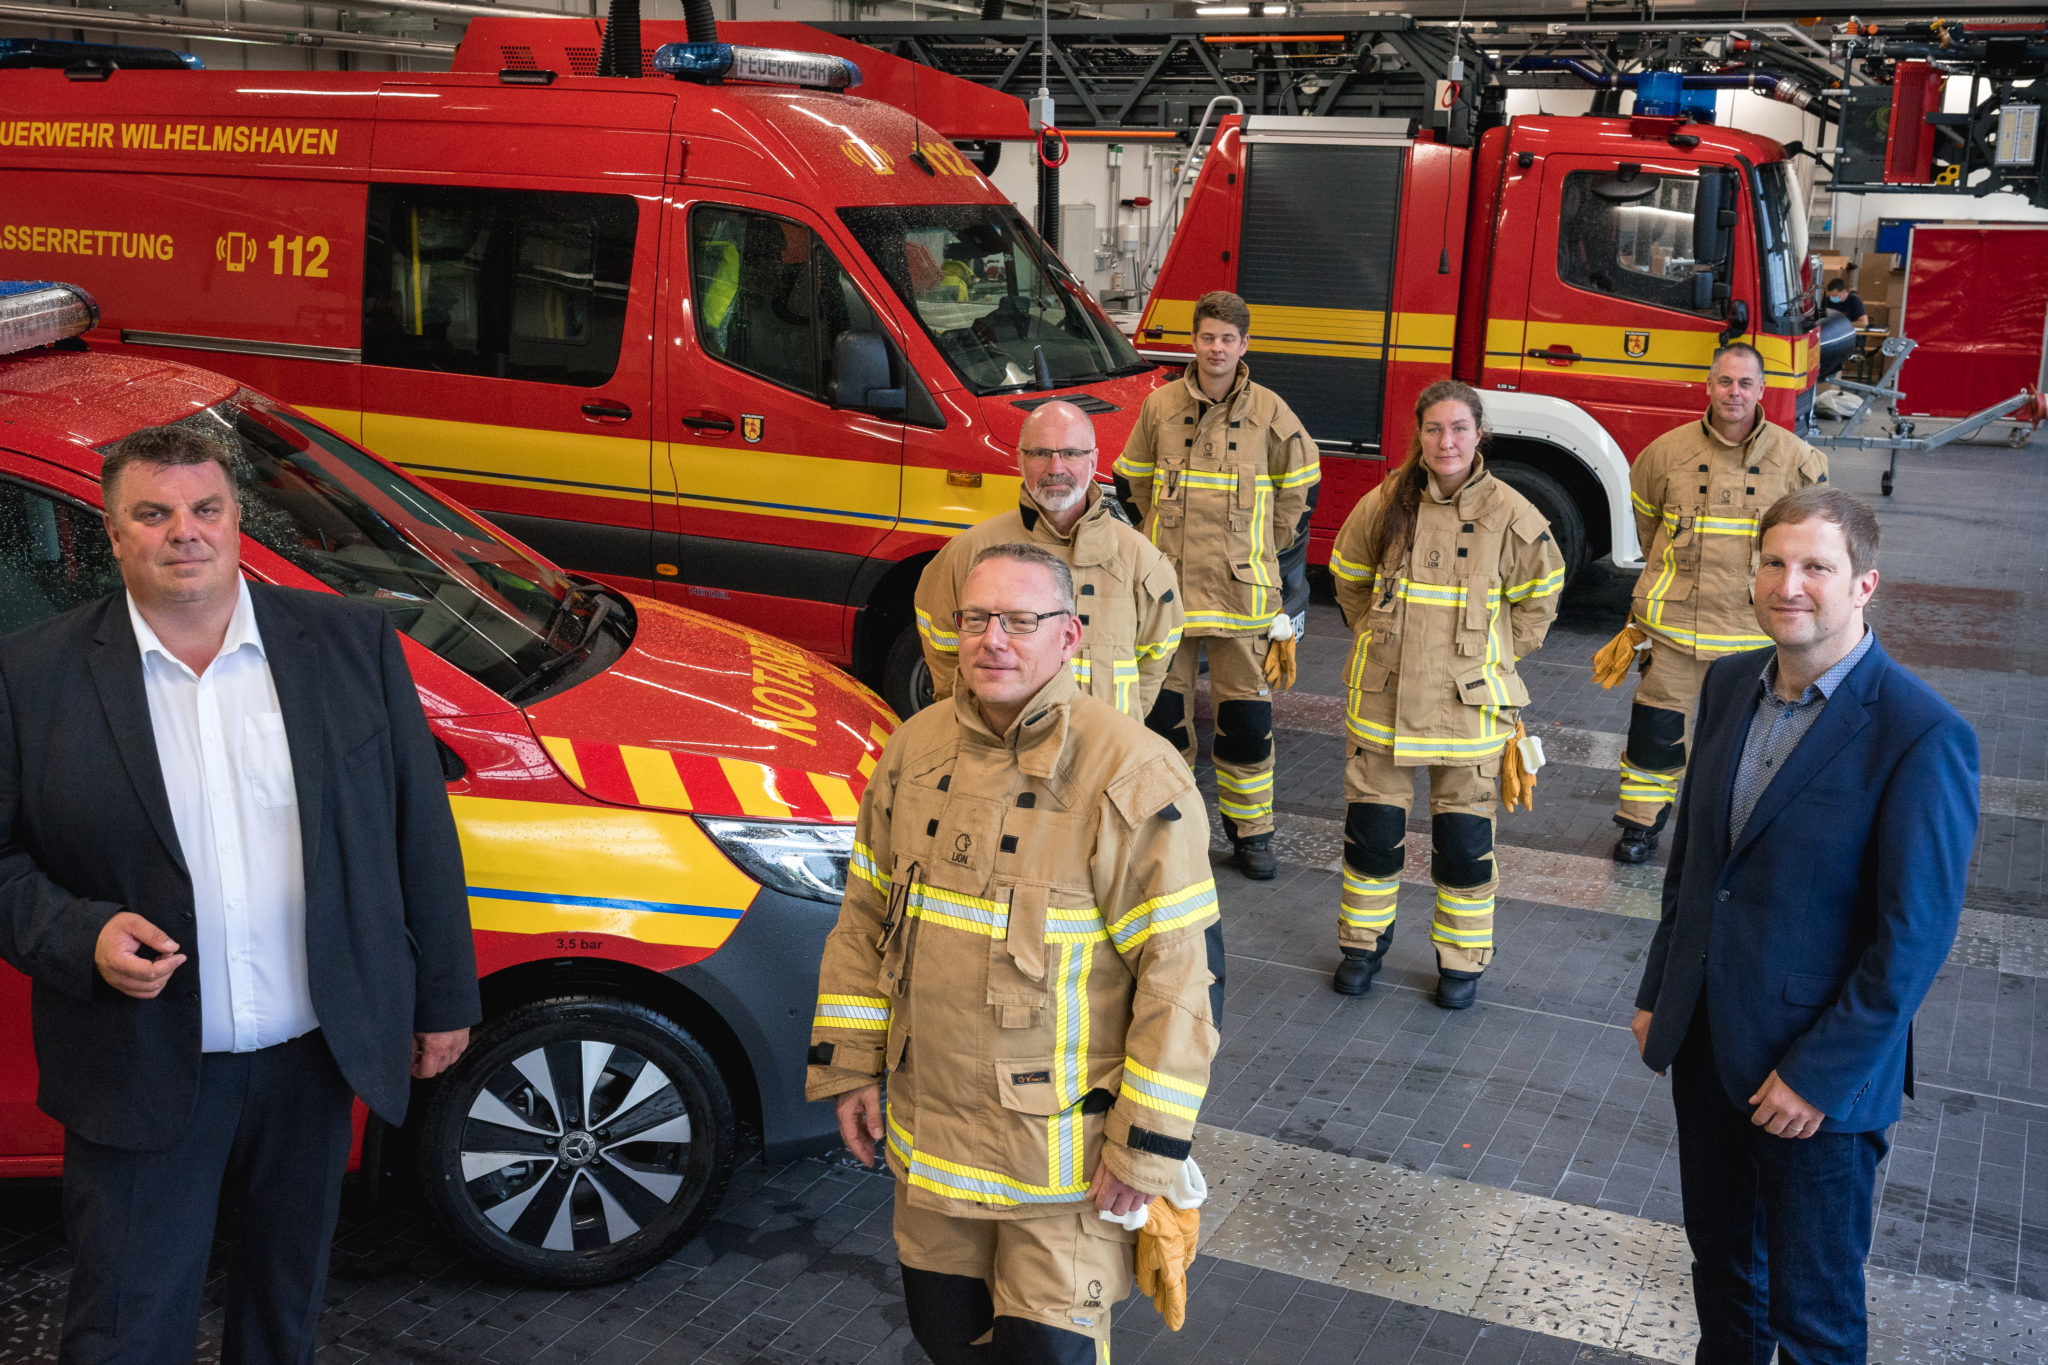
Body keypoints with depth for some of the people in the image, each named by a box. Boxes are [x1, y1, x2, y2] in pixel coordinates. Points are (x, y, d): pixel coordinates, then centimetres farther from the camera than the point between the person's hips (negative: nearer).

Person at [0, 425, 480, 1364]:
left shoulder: (351, 644, -3)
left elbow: (420, 829, 1)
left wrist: (442, 997, 3)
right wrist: (81, 936, -21)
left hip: (313, 1057, 2)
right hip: (140, 1072, -2)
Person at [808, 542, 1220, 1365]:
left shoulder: (1133, 775, -18)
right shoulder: (916, 748, 0)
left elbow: (1184, 969, -16)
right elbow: (865, 918, 10)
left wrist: (1148, 1144, -15)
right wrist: (849, 1066, 8)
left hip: (1064, 1145, -5)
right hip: (931, 1128, 5)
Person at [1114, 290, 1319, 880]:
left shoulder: (1269, 412, 0)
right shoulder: (1161, 406, 3)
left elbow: (1300, 487, 13)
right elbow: (1132, 480, 17)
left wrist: (1265, 548, 12)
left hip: (1241, 589, -1)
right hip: (1167, 584, 1)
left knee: (1247, 715, 1)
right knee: (1164, 707, 7)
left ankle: (1251, 830, 16)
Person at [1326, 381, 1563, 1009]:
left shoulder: (1512, 516, -7)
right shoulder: (1387, 504, -3)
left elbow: (1537, 601, 6)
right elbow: (1349, 579, 14)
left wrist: (1492, 661, 5)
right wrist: (1378, 638, 11)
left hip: (1467, 701, -1)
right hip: (1382, 697, 2)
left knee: (1464, 834, 6)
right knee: (1371, 823, 9)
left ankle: (1462, 958, 23)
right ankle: (1364, 941, 29)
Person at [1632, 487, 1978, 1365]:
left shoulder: (1921, 735, -20)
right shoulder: (1731, 684, 2)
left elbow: (1915, 935, -18)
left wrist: (1819, 1075, -16)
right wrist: (1657, 993, 12)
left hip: (1818, 1074, -6)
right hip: (1704, 1041, 6)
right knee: (1720, 1259, 23)